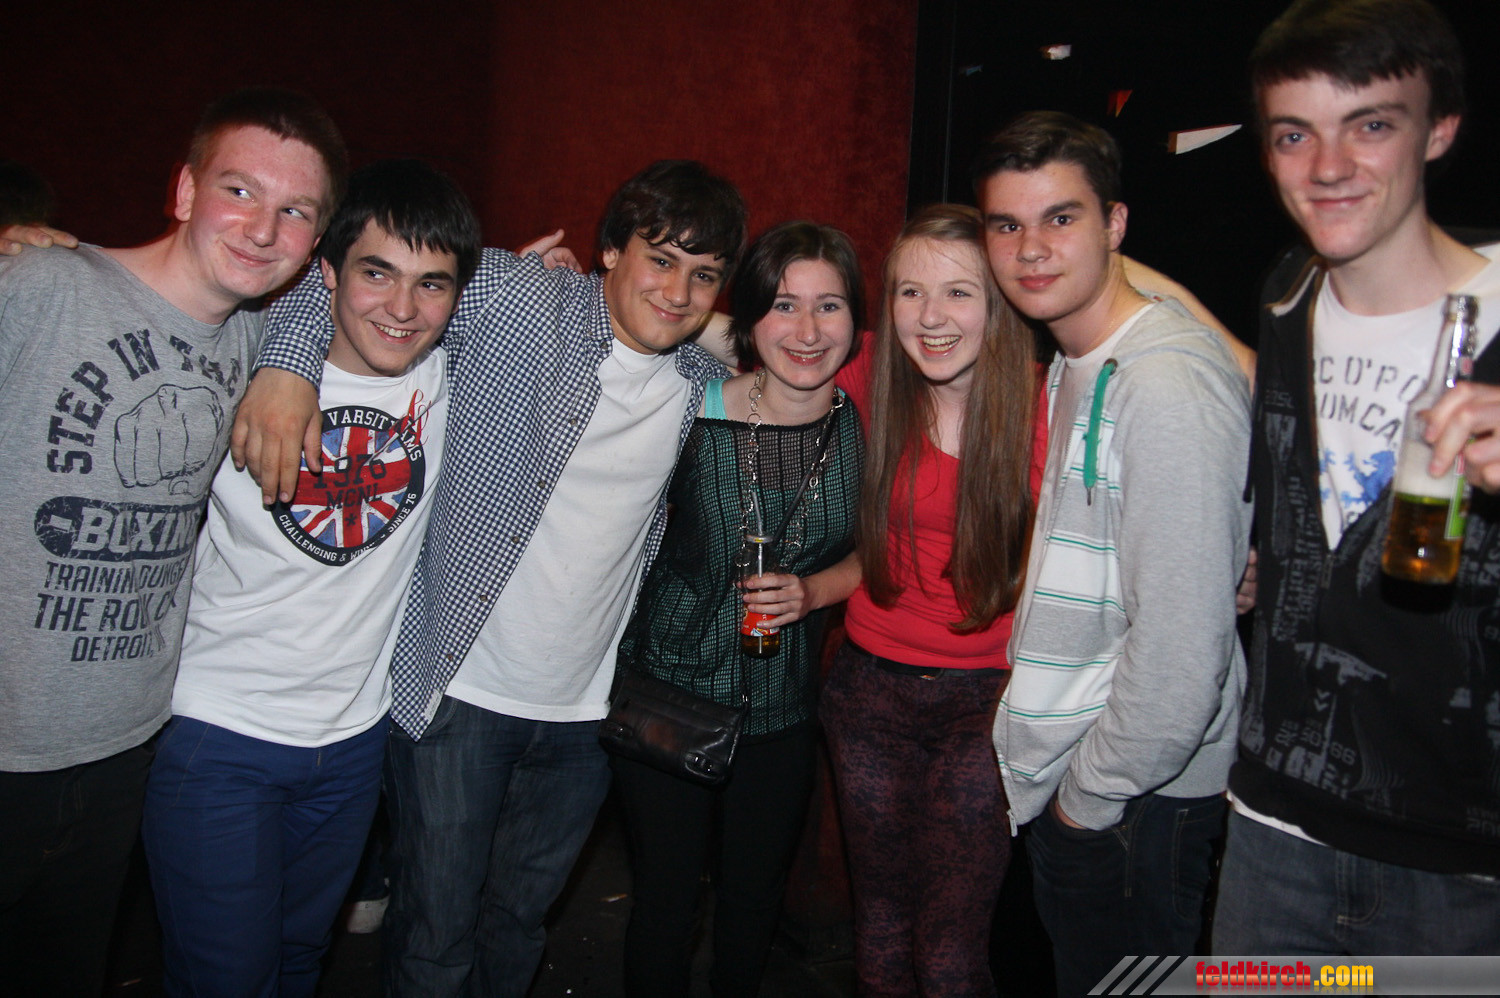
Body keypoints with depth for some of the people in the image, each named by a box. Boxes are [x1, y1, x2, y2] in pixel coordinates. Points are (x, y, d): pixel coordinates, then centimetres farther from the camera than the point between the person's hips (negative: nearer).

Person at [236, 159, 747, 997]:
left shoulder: (707, 383, 4)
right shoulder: (512, 300, -11)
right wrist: (291, 363, -23)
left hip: (586, 709, 5)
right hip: (460, 695, -4)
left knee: (519, 926, 22)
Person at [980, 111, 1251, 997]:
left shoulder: (1169, 384, -22)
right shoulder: (1075, 366, 9)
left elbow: (1179, 653, -25)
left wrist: (1090, 795, -13)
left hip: (1135, 804, -9)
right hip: (1072, 779, 9)